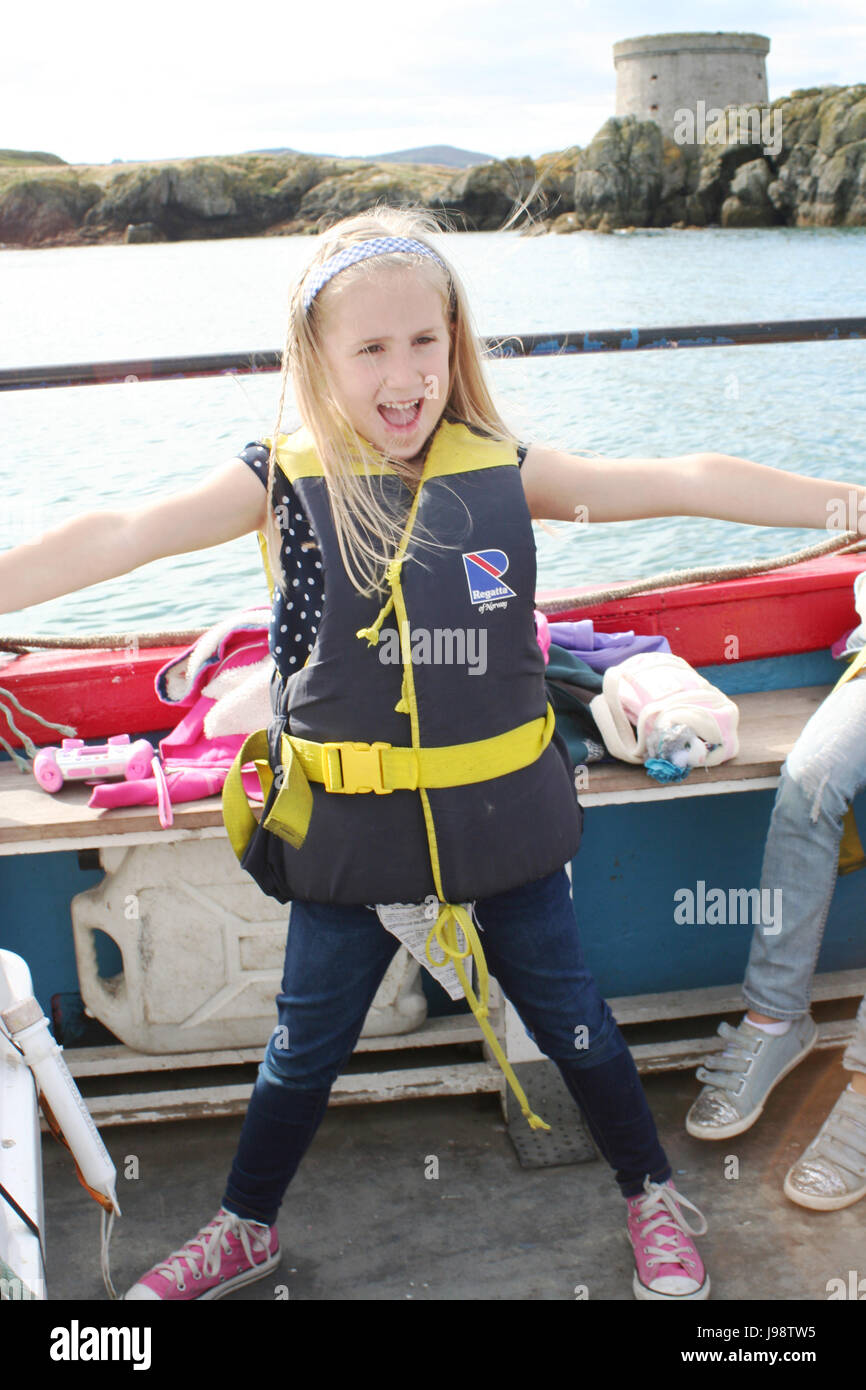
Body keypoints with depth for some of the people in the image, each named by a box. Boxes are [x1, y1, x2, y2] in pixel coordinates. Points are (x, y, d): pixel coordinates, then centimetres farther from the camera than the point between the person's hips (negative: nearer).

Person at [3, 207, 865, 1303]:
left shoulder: (503, 472, -6)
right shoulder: (281, 484, -8)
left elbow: (687, 484, -7)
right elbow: (122, 537, -17)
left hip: (501, 816, 1)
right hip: (350, 830, 0)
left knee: (569, 1016, 17)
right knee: (306, 1040, 17)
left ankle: (651, 1194, 42)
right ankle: (244, 1229, 42)